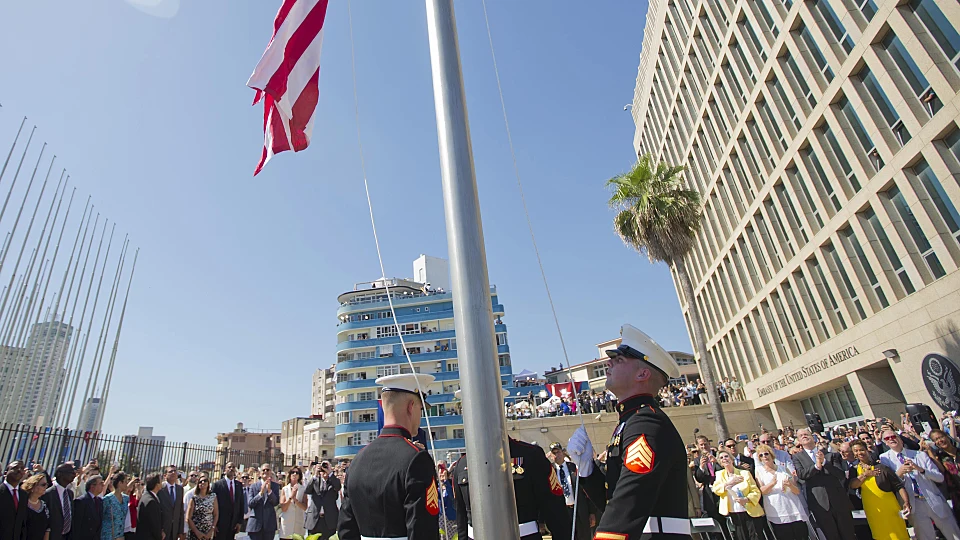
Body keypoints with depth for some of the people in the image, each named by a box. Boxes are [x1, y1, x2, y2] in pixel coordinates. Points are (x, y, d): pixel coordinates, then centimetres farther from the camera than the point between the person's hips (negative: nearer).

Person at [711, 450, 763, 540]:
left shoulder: (745, 473, -1)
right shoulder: (720, 474, 7)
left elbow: (756, 492, -5)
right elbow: (716, 489, -5)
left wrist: (746, 499, -22)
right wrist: (729, 483, -16)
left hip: (749, 513, -2)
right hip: (733, 515, 2)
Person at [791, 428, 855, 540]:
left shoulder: (830, 454, 9)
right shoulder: (796, 457, 4)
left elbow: (841, 474, -2)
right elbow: (801, 474, -11)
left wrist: (824, 462, -14)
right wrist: (816, 466, -20)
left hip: (838, 500, 2)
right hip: (819, 503, -1)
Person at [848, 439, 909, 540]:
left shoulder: (882, 467, -6)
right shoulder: (854, 470, 3)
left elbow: (899, 486, -5)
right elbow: (852, 485, -11)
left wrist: (906, 502, -18)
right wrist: (865, 475, -14)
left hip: (890, 511, -2)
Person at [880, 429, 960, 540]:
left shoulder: (920, 454, 4)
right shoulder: (885, 458, -1)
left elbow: (940, 478, 1)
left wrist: (921, 469, -15)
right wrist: (899, 473, -20)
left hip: (935, 501, 2)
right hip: (914, 505, -2)